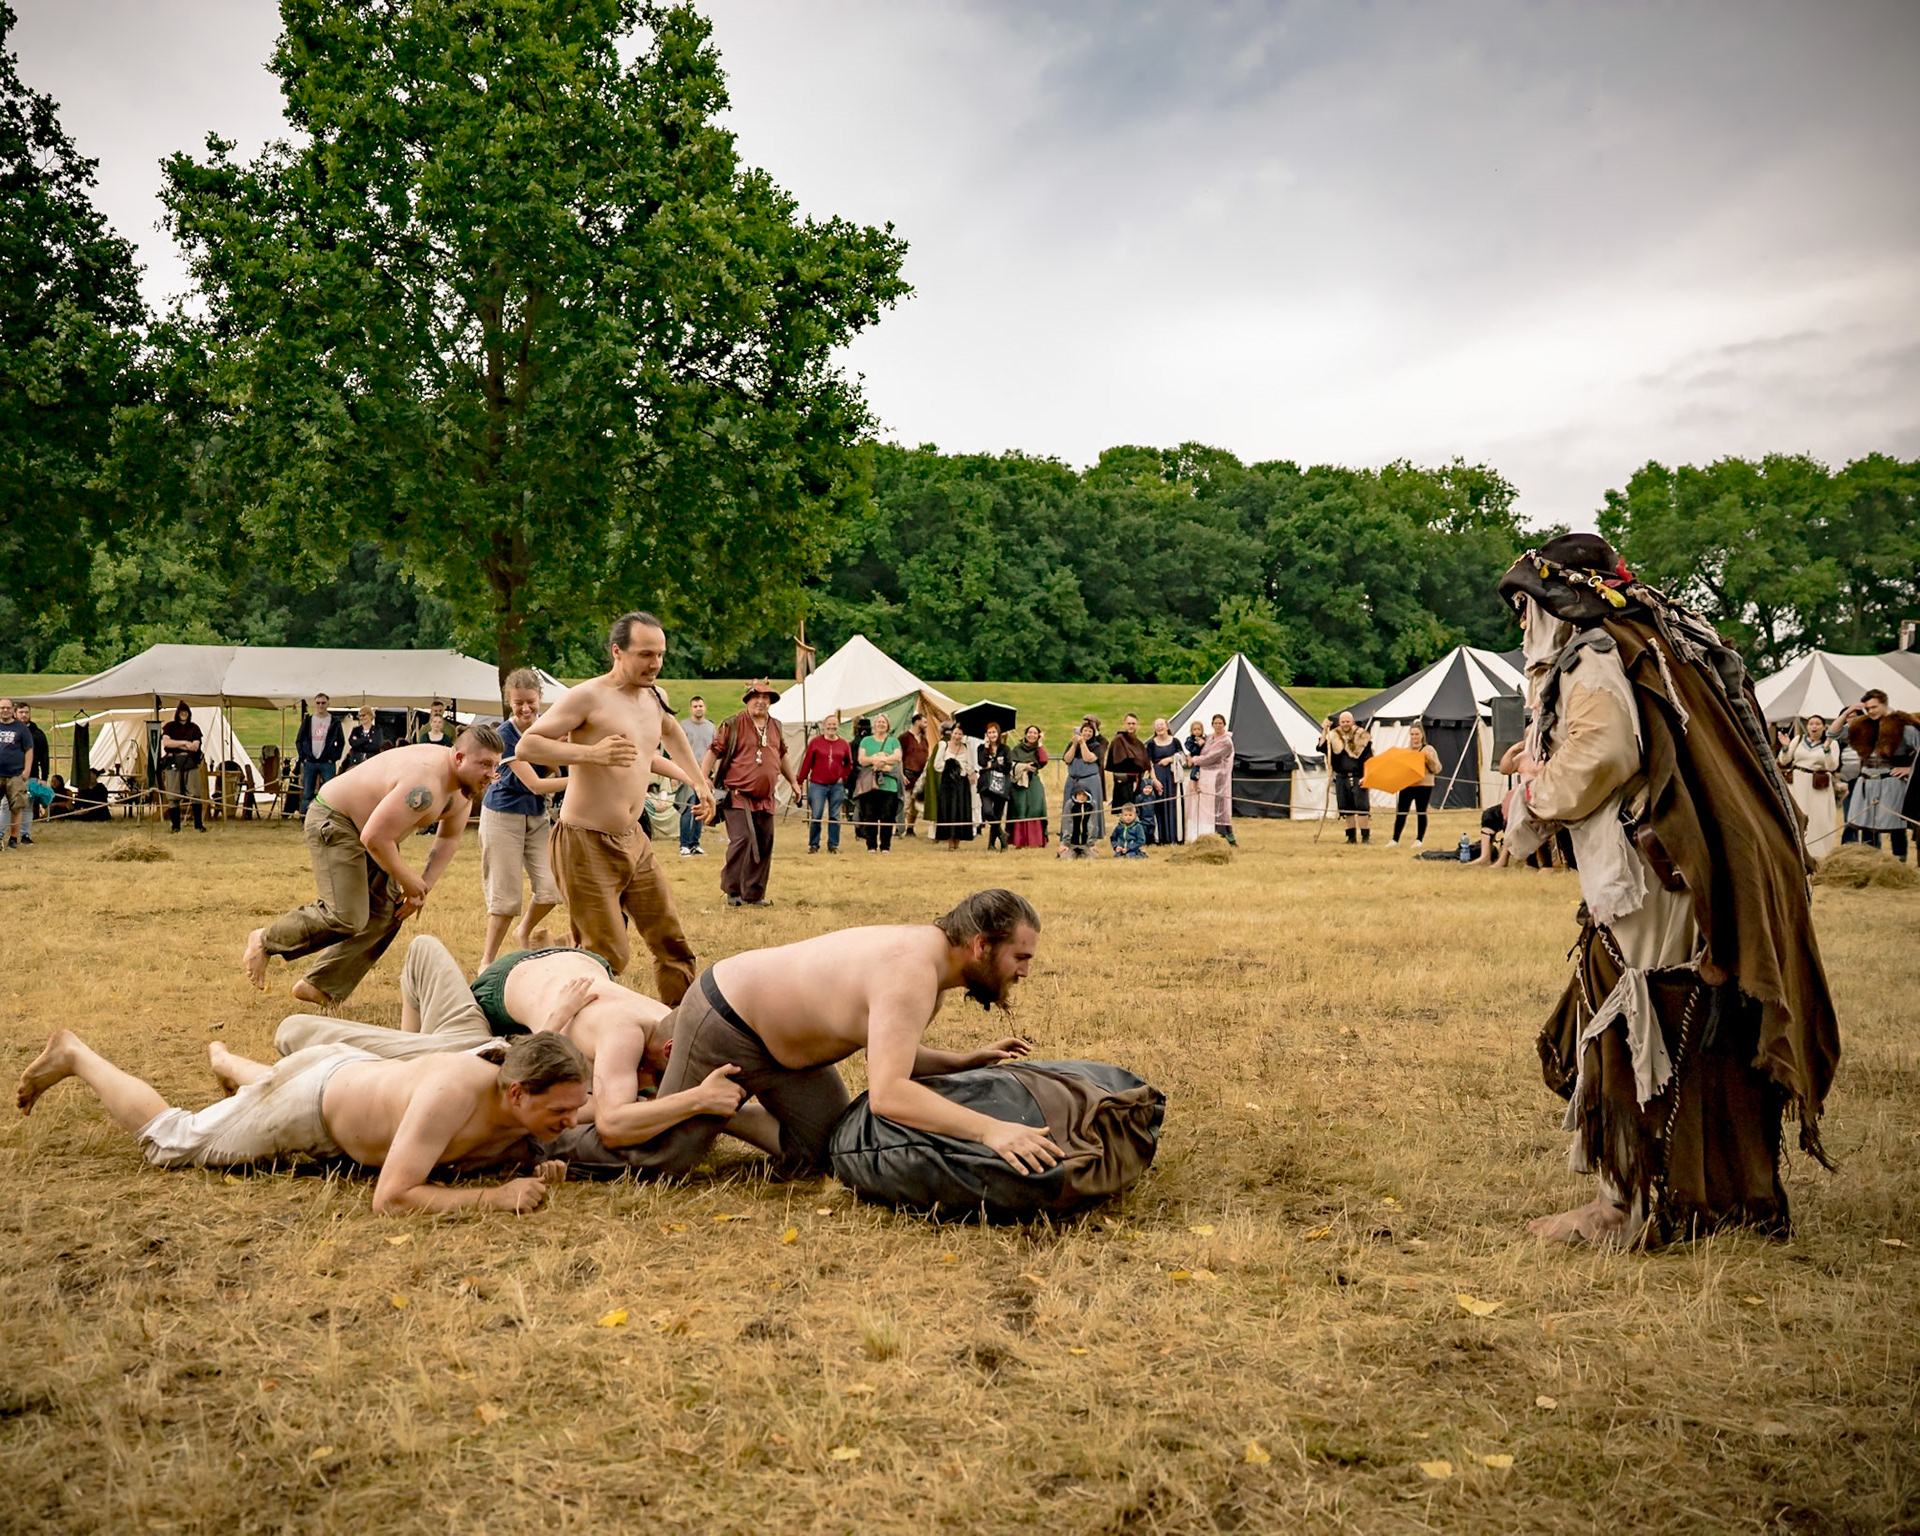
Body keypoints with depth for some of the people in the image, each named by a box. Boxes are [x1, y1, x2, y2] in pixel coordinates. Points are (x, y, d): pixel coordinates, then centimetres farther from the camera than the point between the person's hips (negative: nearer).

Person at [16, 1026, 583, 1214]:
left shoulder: (529, 1113, -24)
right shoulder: (454, 1093, -46)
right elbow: (389, 1198, -47)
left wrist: (536, 1169, -23)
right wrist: (491, 1198, -50)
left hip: (358, 1072, 7)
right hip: (310, 1098, -7)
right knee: (167, 1140, 16)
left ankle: (224, 1060, 73)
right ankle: (76, 1056, 35)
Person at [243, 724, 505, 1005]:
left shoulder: (463, 793, -4)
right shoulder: (423, 786, -35)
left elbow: (449, 840, 10)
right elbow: (374, 838, -35)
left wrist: (424, 887, -2)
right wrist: (409, 881, -22)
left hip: (370, 827, 10)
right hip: (333, 822, -10)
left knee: (388, 913, 3)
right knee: (347, 917, -18)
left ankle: (320, 987, 9)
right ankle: (264, 940, 4)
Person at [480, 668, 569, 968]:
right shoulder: (505, 735, -19)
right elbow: (535, 785, -24)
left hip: (537, 816, 5)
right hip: (503, 816, -5)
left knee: (550, 890, -2)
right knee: (505, 896, -3)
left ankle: (524, 933, 28)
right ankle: (487, 960, 15)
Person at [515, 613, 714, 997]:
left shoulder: (656, 698, 10)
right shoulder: (588, 696, -13)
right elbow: (525, 747, -18)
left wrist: (699, 782, 33)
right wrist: (591, 753, -29)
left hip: (634, 840, 8)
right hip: (586, 845, -8)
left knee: (671, 941, 9)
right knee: (605, 955, -8)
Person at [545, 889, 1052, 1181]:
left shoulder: (928, 950, -4)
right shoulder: (911, 975, -34)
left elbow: (887, 1050, 5)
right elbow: (886, 1094, -45)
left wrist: (966, 1061, -7)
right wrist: (989, 1128, -49)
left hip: (778, 1033, 9)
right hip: (723, 1022, -9)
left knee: (821, 1149, 6)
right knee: (662, 1159, 1)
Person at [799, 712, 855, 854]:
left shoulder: (844, 744, 6)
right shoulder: (816, 742, 0)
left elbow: (849, 764, 16)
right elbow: (807, 762, -1)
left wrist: (844, 777, 2)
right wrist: (800, 781, -4)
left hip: (837, 786, 2)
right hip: (817, 784, -2)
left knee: (835, 817, 5)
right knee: (816, 816, -4)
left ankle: (833, 845, 14)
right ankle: (813, 845, 7)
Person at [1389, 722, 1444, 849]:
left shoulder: (1428, 750, 2)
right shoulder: (1405, 751, 15)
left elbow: (1437, 769, -4)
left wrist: (1430, 759, -21)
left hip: (1423, 786, -4)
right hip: (1406, 785, 4)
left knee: (1421, 812, 0)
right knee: (1400, 812, -1)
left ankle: (1419, 839, 9)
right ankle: (1395, 839, 2)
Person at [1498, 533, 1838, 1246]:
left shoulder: (1593, 660, -10)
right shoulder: (1657, 644, 19)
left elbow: (1600, 756, -25)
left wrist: (1537, 793, -6)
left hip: (1646, 889, -10)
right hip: (1713, 884, 10)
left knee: (1632, 1035, -1)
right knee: (1708, 1038, 15)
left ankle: (1631, 1206, 7)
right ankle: (1736, 1193, 25)